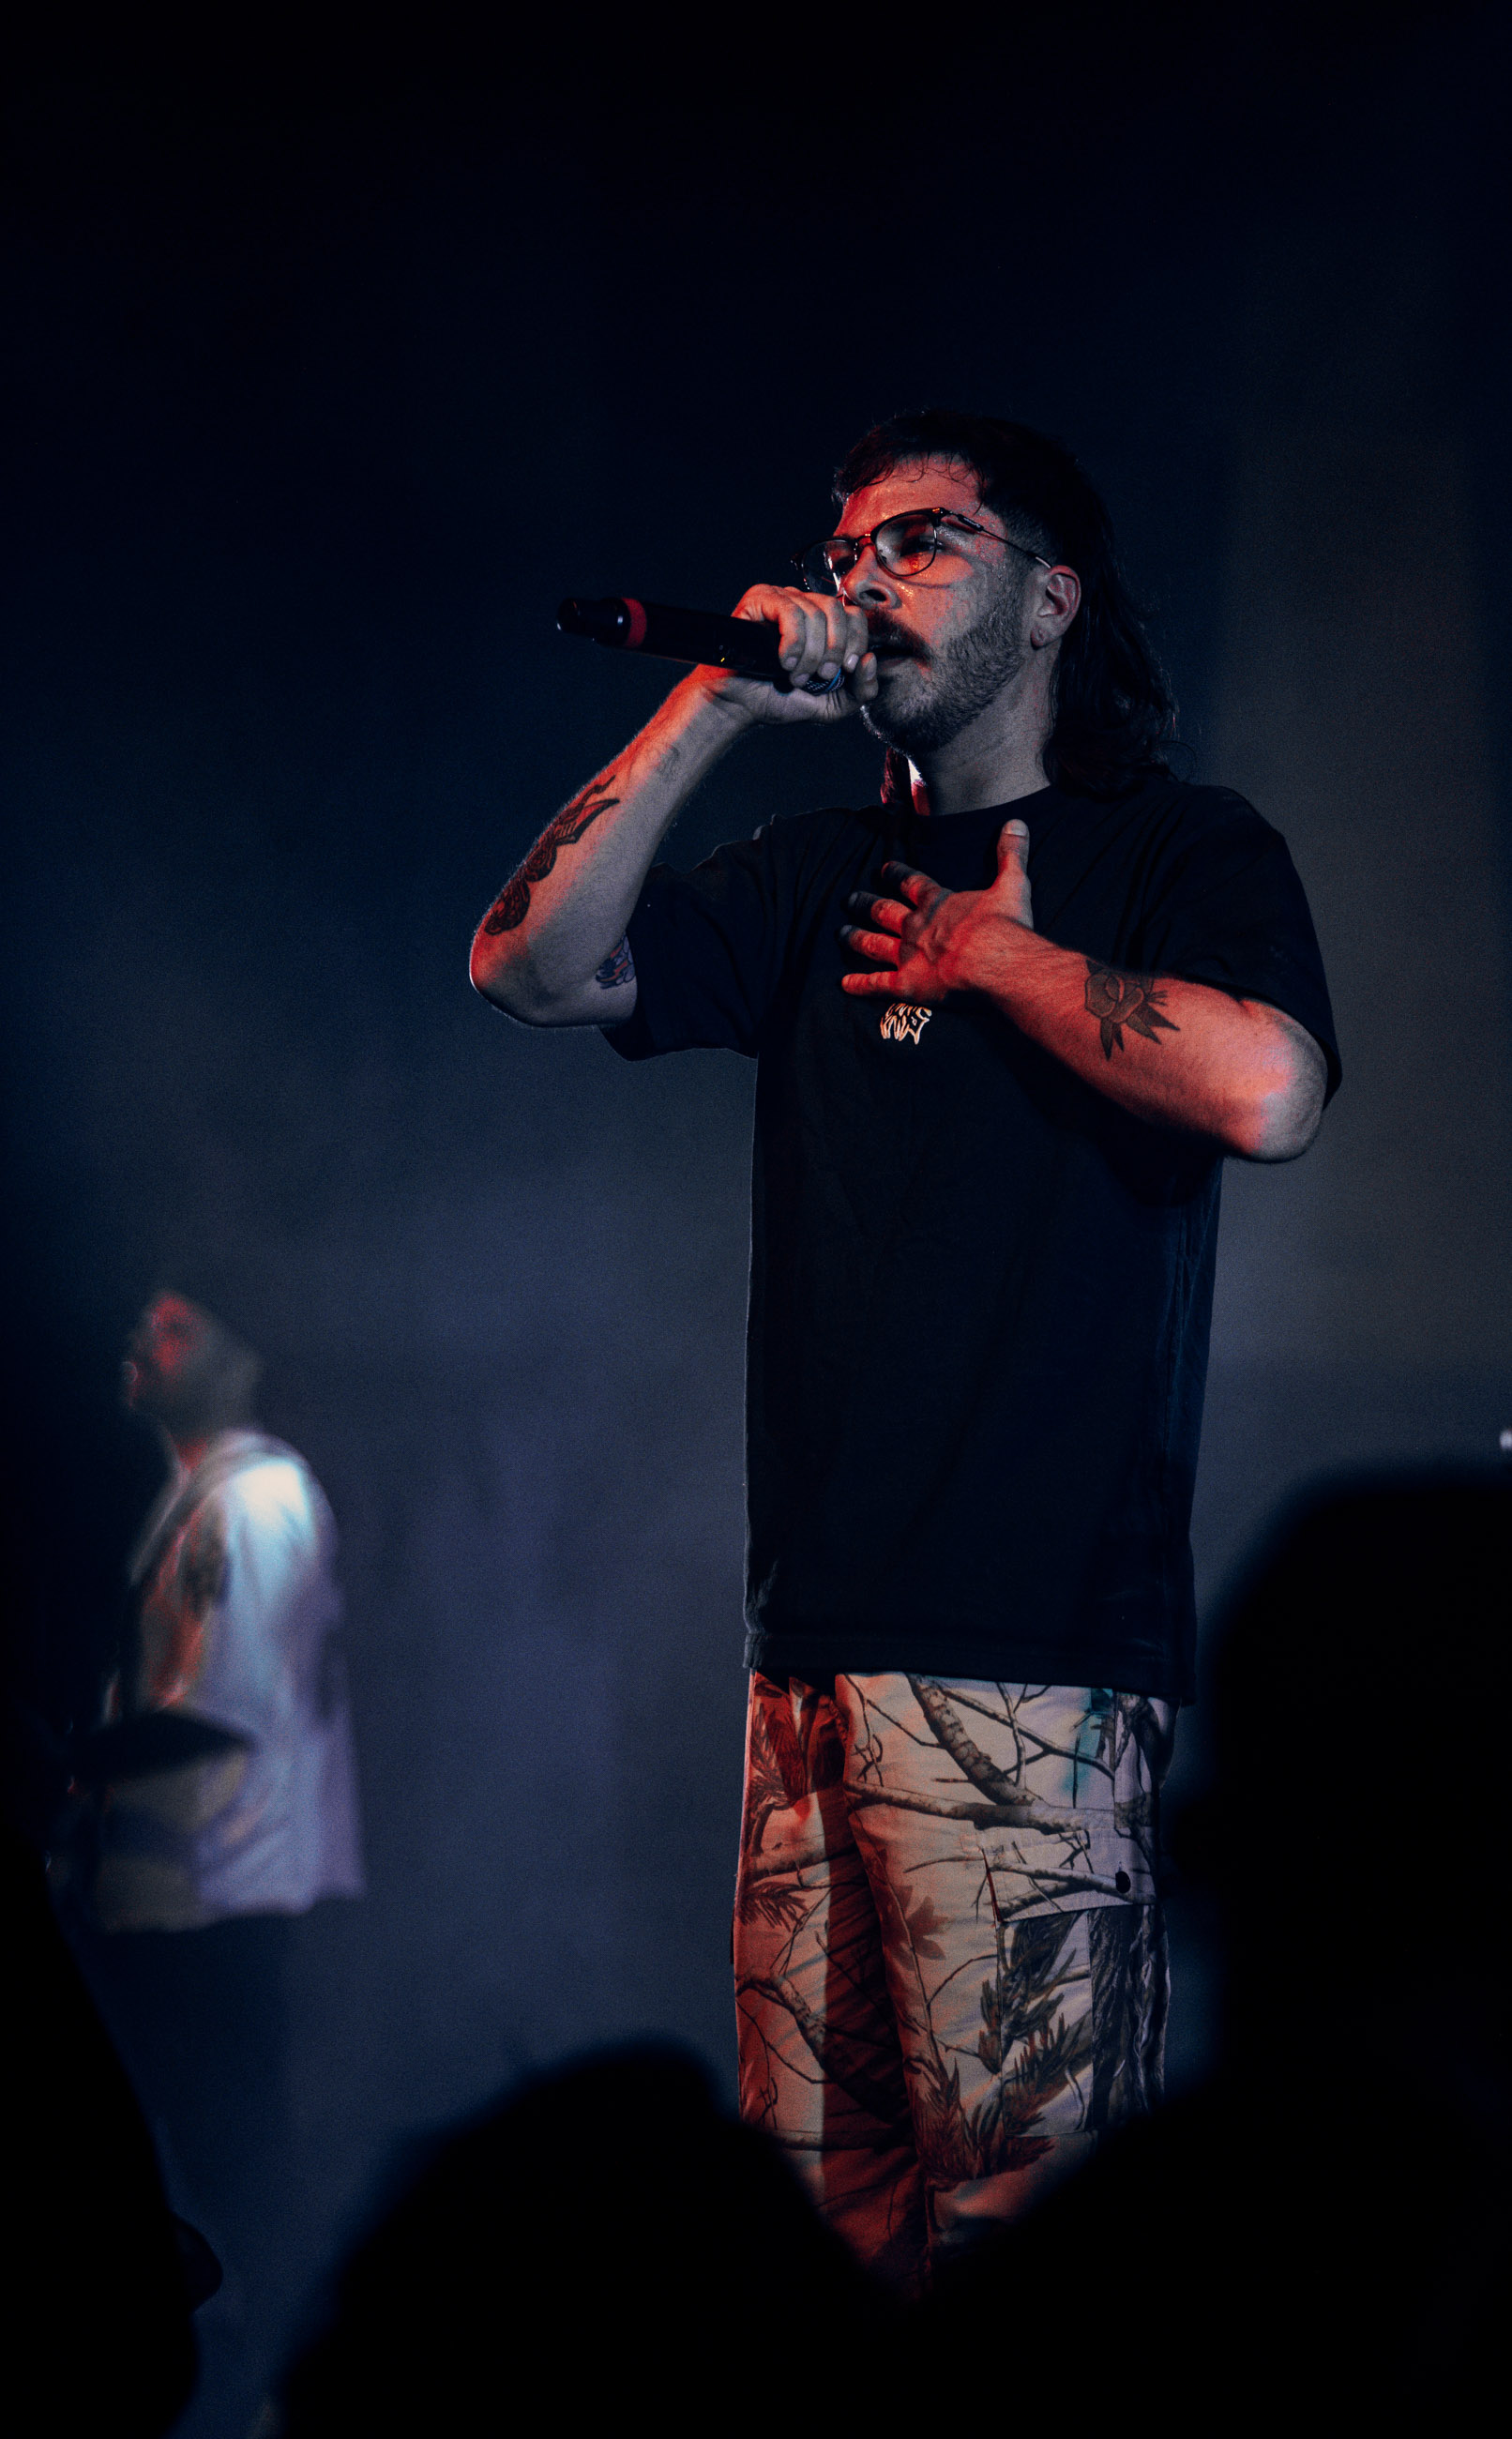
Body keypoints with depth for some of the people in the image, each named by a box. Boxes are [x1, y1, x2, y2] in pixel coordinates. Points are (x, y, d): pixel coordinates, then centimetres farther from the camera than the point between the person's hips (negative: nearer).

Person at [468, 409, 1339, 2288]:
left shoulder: (1179, 850, 4)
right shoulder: (823, 885, 20)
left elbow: (1265, 1091, -16)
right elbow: (532, 968, 8)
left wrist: (1005, 959, -3)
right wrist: (713, 707, 2)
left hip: (1036, 1656, -6)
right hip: (813, 1641, 6)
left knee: (1015, 2237, -9)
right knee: (819, 2216, 6)